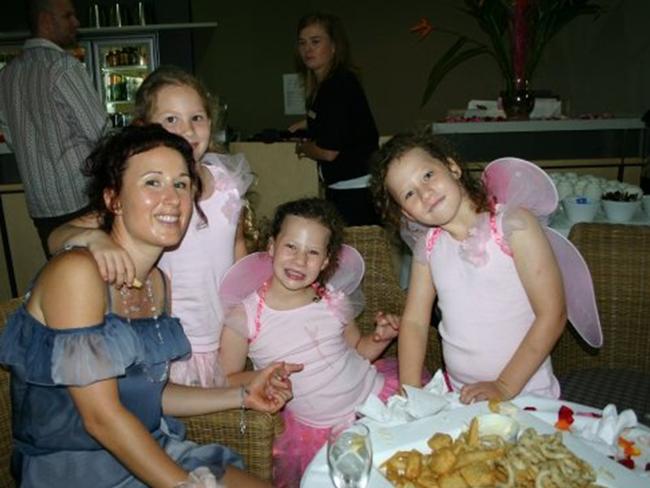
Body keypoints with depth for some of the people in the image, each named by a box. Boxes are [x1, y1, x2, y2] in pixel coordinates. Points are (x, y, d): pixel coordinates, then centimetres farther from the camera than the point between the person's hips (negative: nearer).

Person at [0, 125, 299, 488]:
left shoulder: (158, 283, 3)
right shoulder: (76, 272, -20)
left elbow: (150, 391, 8)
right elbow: (100, 415, -21)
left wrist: (242, 396, 4)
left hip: (150, 454, 7)